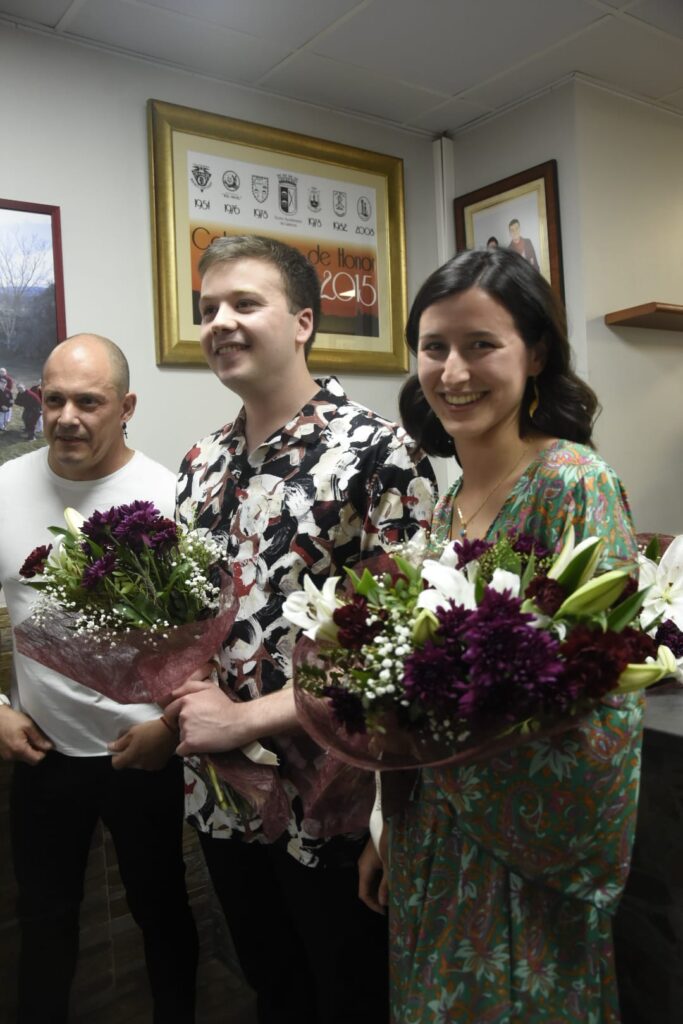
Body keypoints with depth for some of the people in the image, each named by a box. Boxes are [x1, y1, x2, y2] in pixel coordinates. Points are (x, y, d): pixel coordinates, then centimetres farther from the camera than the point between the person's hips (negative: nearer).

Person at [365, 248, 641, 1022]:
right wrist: (390, 835, 13)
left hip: (528, 863, -7)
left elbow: (607, 717, -22)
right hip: (433, 847, 7)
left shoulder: (574, 483, -19)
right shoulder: (446, 507, 3)